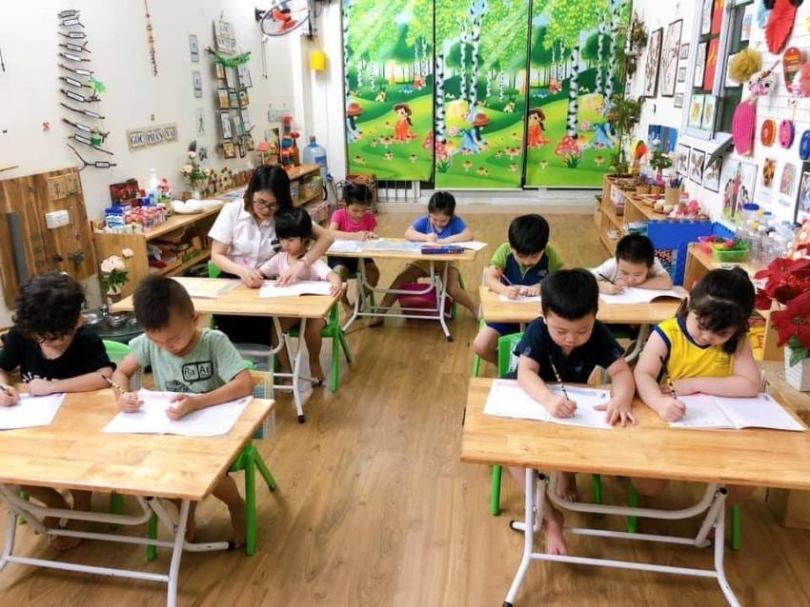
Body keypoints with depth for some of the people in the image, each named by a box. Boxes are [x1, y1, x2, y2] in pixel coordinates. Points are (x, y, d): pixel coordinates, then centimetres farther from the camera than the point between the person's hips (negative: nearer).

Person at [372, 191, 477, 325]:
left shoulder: (455, 221, -12)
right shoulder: (424, 220, -8)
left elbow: (469, 235, -25)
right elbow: (408, 233, -19)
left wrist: (450, 239, -35)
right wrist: (425, 237, -34)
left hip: (446, 262, -2)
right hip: (424, 261, 2)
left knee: (453, 289, -26)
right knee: (400, 279, -16)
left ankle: (476, 311, -1)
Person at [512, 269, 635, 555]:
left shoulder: (598, 334, -17)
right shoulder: (538, 330, -25)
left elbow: (622, 371, -23)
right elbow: (525, 373, -38)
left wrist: (621, 398, -48)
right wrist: (548, 399, -60)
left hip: (575, 408, 2)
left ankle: (567, 474, 3)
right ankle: (549, 515, -20)